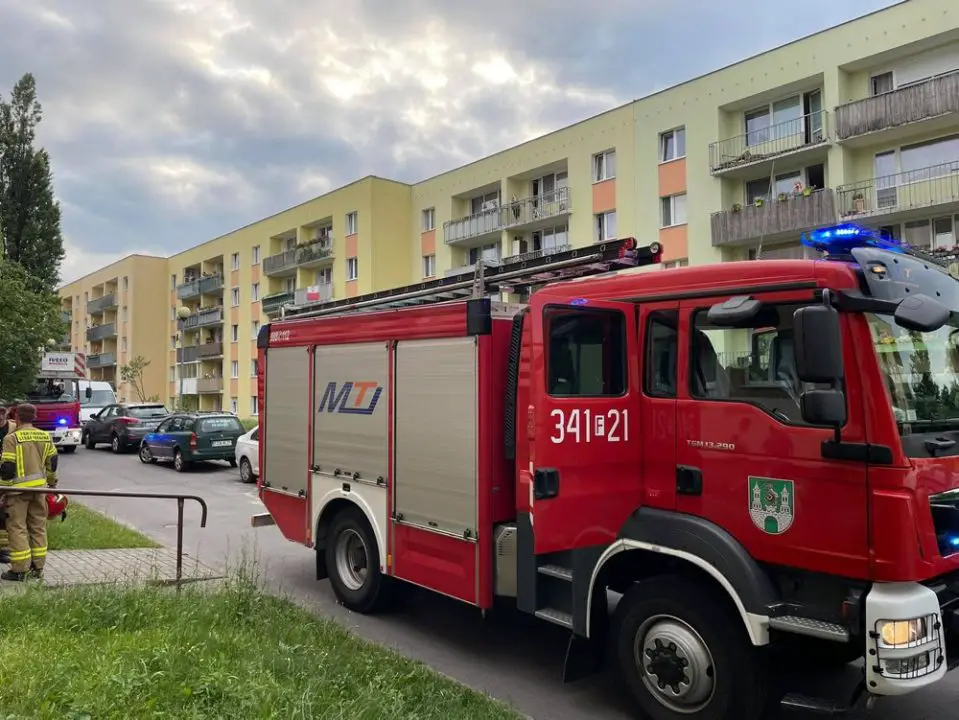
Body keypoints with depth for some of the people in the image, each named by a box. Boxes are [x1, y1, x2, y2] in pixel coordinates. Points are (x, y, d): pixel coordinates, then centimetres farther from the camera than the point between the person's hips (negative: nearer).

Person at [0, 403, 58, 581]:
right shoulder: (45, 436, 6)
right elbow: (52, 462, 14)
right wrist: (52, 482, 27)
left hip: (19, 488, -6)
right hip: (39, 486, 6)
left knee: (17, 527, 1)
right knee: (38, 526, 12)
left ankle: (19, 570, 1)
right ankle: (38, 567, 18)